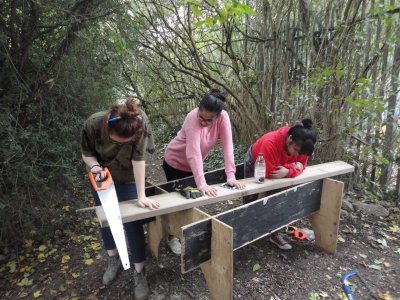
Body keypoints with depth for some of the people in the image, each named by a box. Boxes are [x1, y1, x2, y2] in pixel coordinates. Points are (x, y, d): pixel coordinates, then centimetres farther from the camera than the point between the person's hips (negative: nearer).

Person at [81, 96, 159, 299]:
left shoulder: (140, 122, -36)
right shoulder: (93, 124, -30)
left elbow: (138, 159, -32)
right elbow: (87, 153, -12)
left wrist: (141, 196, -30)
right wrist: (95, 166, -33)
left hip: (128, 179, -2)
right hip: (101, 176, 3)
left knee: (132, 222, -2)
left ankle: (139, 272, 17)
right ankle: (113, 259, 39)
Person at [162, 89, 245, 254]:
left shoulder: (223, 117, -22)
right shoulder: (192, 118, -36)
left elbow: (227, 145, -25)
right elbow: (193, 154, -41)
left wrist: (230, 176, -32)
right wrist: (202, 184, -46)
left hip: (193, 165, 4)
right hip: (175, 162, -4)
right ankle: (172, 236, 30)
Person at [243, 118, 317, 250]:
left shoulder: (300, 146, -26)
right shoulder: (270, 142, -45)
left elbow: (301, 165, -19)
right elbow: (269, 171, -45)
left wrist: (288, 171, -40)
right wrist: (292, 167, -37)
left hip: (279, 166, 4)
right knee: (253, 200, 10)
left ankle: (274, 233, 14)